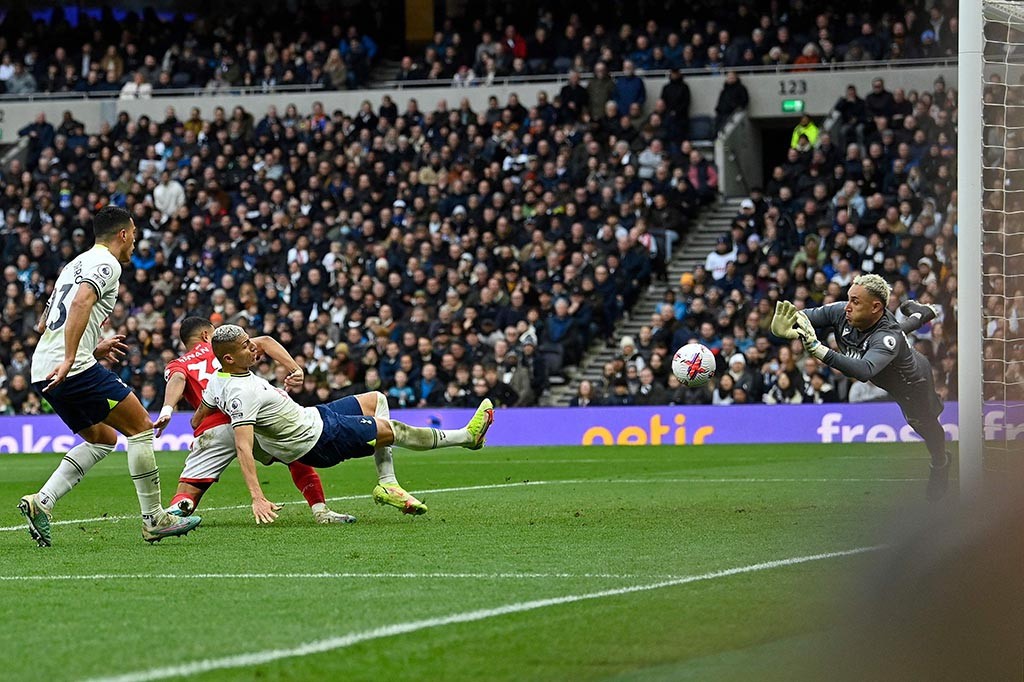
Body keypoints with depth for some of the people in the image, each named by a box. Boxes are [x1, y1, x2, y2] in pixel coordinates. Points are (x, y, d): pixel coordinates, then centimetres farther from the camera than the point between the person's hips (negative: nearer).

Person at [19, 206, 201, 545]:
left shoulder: (75, 264, 25)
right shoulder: (107, 263, -4)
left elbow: (45, 323, 29)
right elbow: (80, 303, -23)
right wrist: (70, 359, -29)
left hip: (43, 372, 9)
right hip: (77, 369, -9)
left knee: (102, 439, 20)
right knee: (141, 427, 0)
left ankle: (41, 501, 4)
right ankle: (154, 520, 1)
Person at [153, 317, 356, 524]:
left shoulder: (175, 366, 22)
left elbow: (177, 379, -2)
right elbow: (264, 342, 10)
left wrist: (166, 412, -19)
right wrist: (296, 370, 2)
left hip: (213, 429, -1)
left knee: (186, 496, 4)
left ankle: (177, 509, -30)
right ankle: (321, 510, 15)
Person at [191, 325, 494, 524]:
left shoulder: (217, 379, -4)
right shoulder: (242, 393, -31)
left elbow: (197, 418, 9)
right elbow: (243, 448, -36)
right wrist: (257, 499, -40)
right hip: (319, 441, -10)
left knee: (377, 400, 19)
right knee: (394, 429, 0)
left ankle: (388, 485, 16)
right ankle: (466, 436, 22)